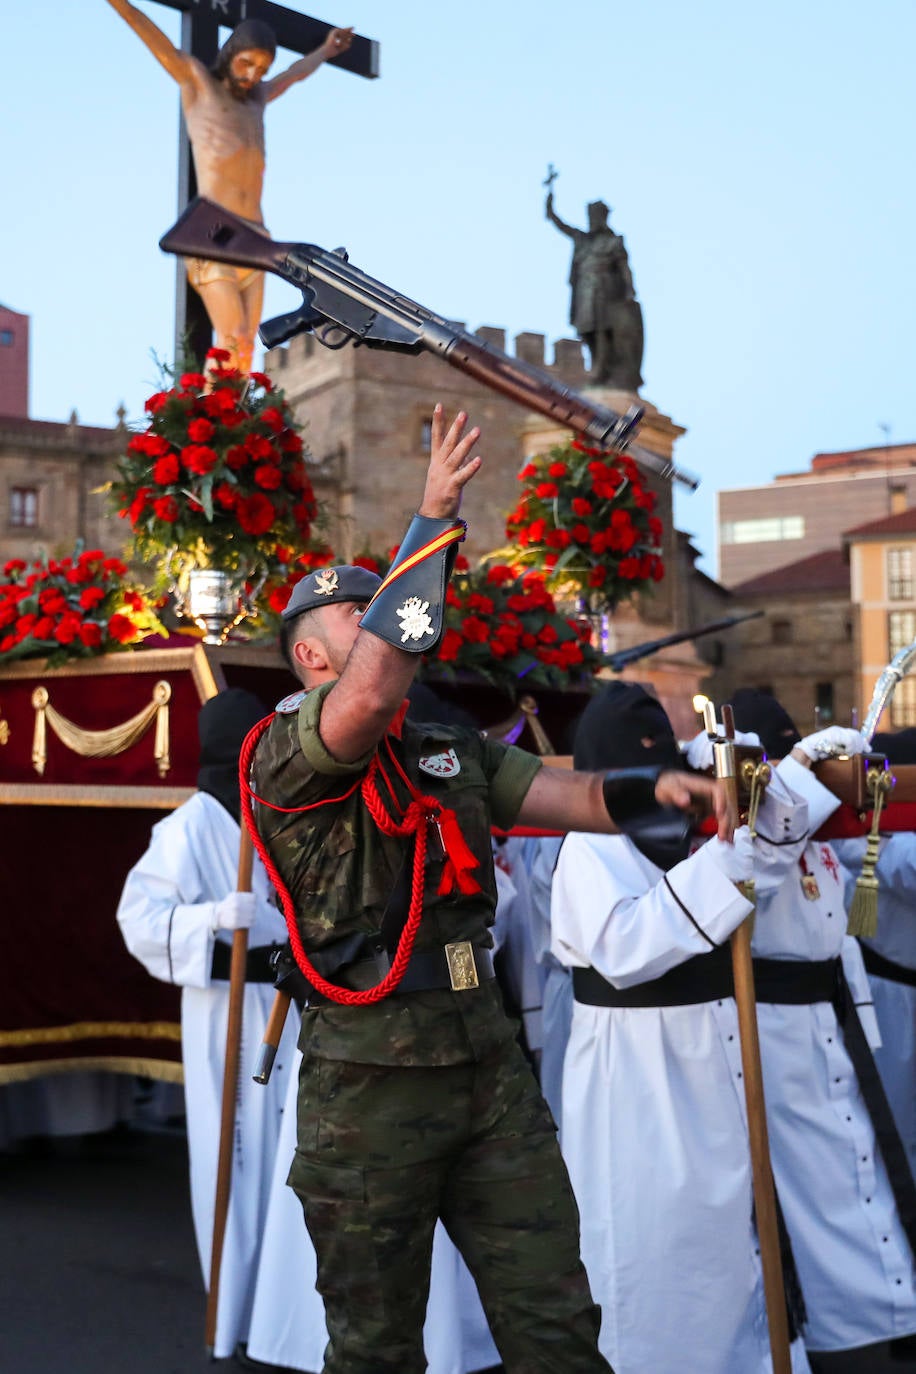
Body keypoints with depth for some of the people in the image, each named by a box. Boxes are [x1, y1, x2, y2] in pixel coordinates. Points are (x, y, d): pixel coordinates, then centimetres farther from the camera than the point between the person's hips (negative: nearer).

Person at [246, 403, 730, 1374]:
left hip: (487, 1061, 6)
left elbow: (571, 798, 9)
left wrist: (657, 788, -13)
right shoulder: (286, 750, -9)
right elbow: (369, 694, -30)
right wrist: (435, 516, -26)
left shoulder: (452, 749, 14)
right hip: (370, 1077, -6)